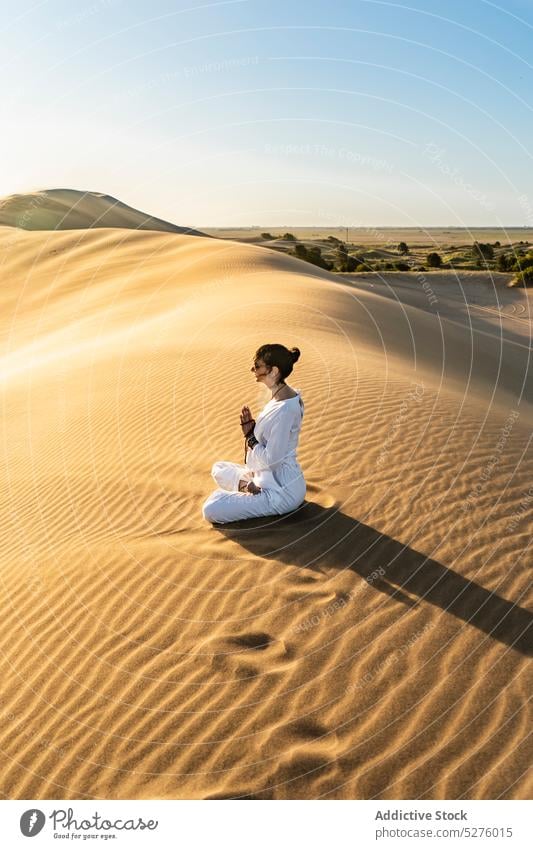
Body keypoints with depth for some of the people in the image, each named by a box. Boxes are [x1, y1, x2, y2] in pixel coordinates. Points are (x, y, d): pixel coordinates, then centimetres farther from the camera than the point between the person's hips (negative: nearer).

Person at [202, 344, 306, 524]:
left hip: (281, 491, -10)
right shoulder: (284, 394, 3)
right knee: (219, 469, 23)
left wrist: (249, 435, -10)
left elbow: (270, 459, -25)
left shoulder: (284, 409, -28)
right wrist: (251, 427, -5)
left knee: (210, 510, -16)